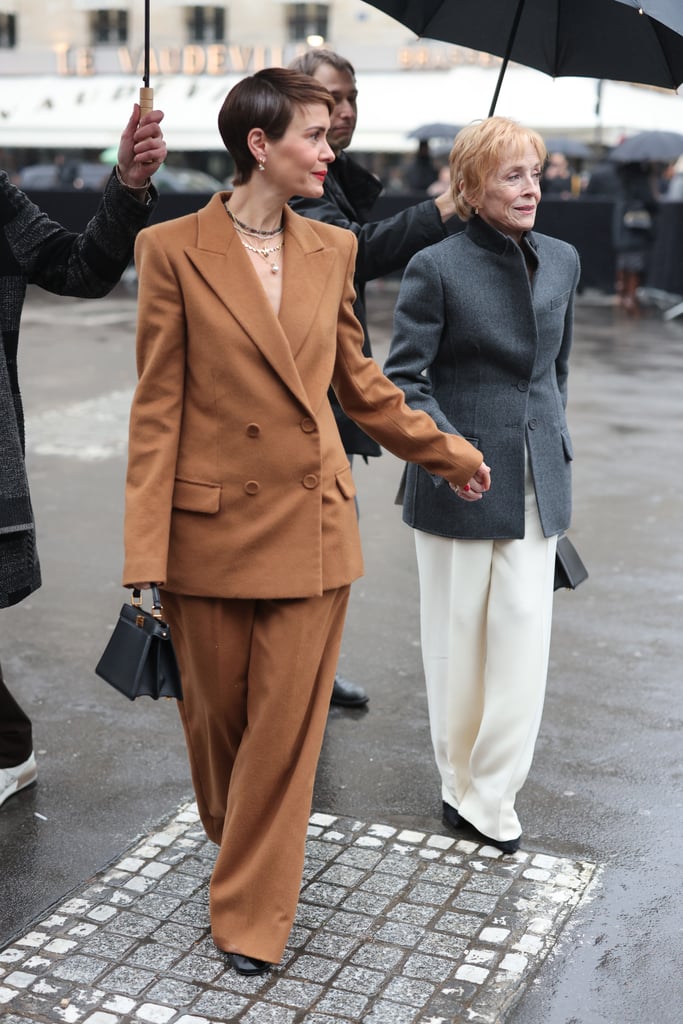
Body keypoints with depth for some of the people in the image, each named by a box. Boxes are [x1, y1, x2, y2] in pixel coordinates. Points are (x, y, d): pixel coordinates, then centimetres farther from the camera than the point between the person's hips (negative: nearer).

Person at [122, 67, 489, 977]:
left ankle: (252, 915, 23)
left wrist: (447, 452, 22)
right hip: (212, 523, -2)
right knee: (215, 709, 14)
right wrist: (145, 550, -11)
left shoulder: (333, 249, 5)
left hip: (313, 523, 3)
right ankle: (233, 841, 47)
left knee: (289, 722, 5)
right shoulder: (172, 250, -6)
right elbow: (157, 407, -7)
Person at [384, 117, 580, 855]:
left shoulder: (561, 261, 8)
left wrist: (554, 442, 16)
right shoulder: (436, 268, -9)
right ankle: (460, 784, 27)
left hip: (537, 484, 4)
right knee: (458, 639, 8)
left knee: (525, 637, 2)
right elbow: (403, 379, -10)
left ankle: (490, 800, 15)